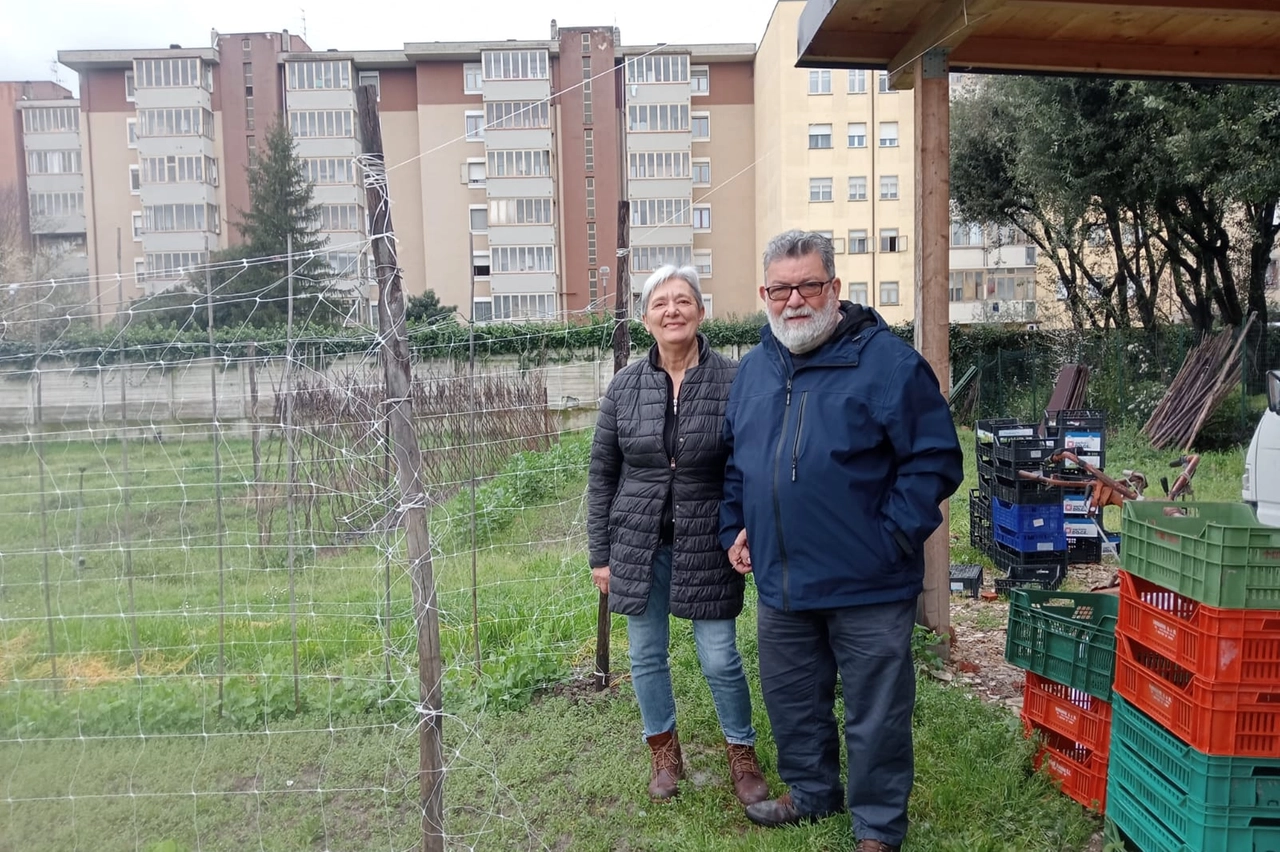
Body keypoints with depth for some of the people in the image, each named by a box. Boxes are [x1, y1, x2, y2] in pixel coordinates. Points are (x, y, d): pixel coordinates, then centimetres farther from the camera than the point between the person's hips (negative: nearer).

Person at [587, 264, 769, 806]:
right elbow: (602, 475, 4)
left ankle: (742, 753, 29)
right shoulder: (626, 386, 0)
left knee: (720, 659, 5)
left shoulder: (733, 380, -7)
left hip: (706, 546, -2)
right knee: (646, 656, 13)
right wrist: (600, 554, 4)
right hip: (638, 545, 3)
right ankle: (663, 751, 35)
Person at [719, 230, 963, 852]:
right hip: (781, 582, 6)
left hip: (867, 585, -5)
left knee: (876, 712, 8)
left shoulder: (885, 360, -11)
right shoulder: (755, 368, 9)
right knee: (790, 698, 20)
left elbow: (935, 457, -11)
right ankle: (811, 791, 43)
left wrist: (891, 538, -15)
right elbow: (735, 462, 19)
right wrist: (734, 529, 10)